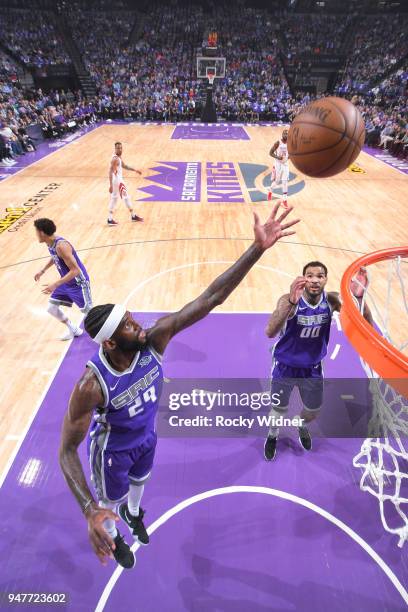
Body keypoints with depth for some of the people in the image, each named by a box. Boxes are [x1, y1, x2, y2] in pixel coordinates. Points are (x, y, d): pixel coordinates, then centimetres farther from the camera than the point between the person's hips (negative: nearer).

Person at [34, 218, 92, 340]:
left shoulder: (61, 246, -30)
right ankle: (74, 330, 31)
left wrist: (55, 284, -34)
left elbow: (75, 270, -32)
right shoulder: (50, 243, -1)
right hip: (66, 282, 9)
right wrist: (42, 271, 28)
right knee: (51, 308, 13)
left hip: (78, 283, -9)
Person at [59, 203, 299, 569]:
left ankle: (134, 514, 73)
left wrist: (258, 247, -47)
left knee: (139, 481, 36)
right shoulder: (92, 385, -41)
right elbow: (67, 451, -29)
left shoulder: (155, 340, -34)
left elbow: (210, 297, -41)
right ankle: (113, 536, 66)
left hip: (146, 437, 4)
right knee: (110, 501, 28)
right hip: (112, 450, -4)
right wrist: (89, 510, -41)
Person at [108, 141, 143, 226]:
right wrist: (111, 185, -33)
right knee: (126, 197, 2)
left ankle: (110, 219, 14)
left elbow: (124, 166, 24)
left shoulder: (118, 157, 9)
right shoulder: (115, 159, -21)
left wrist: (135, 170, 22)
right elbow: (110, 172, -27)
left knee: (114, 199, 12)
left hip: (117, 180, 10)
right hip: (117, 181, -10)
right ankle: (133, 216, 16)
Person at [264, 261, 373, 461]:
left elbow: (366, 323, -23)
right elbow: (270, 332, -43)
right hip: (285, 367, -3)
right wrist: (291, 302, -58)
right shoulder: (289, 300, -27)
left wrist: (359, 297, -43)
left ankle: (302, 427, 61)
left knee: (314, 411, 24)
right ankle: (272, 437, 51)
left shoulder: (332, 300, -15)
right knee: (279, 409, 17)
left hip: (313, 368, 4)